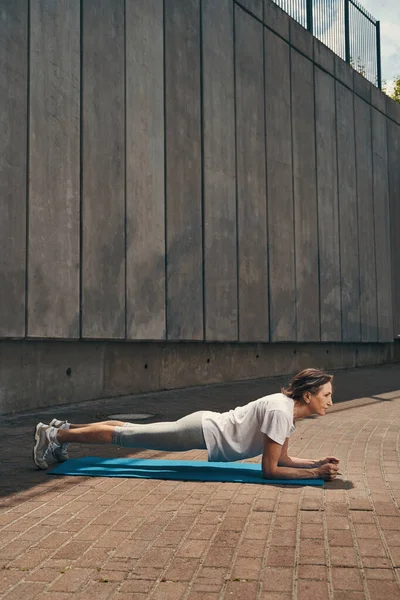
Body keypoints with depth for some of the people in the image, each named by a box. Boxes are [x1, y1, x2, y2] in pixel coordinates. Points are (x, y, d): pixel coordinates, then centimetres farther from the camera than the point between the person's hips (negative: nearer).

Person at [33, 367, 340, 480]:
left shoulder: (289, 408, 3)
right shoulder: (280, 411, -26)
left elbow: (283, 458, 12)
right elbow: (270, 469, -24)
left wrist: (318, 462, 1)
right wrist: (317, 473, -21)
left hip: (209, 427, 8)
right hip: (204, 433, -8)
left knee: (132, 432, 18)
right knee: (126, 436, 3)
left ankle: (64, 428, 32)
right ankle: (55, 435, 16)